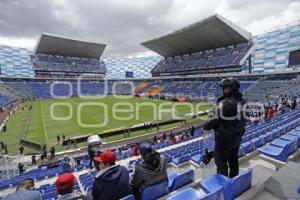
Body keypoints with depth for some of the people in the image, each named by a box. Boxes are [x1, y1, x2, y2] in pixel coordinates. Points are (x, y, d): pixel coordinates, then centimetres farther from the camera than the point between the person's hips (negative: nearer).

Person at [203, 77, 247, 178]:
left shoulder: (226, 103, -26)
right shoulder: (242, 102, 3)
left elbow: (217, 119, -23)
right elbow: (242, 119, 10)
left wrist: (205, 126, -8)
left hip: (224, 137, -9)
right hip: (237, 136, 9)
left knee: (221, 162, 8)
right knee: (233, 160, 23)